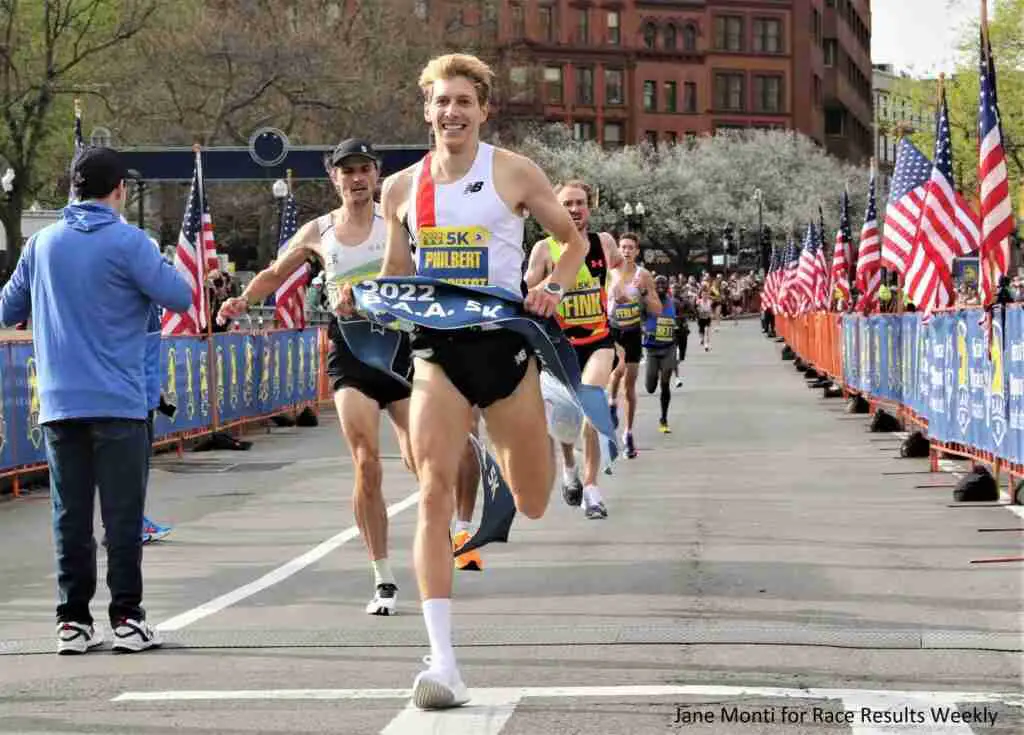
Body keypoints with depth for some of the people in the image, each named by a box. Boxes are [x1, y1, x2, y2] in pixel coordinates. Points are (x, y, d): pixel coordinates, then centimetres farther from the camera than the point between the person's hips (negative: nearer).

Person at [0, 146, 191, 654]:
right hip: (117, 402, -4)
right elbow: (180, 298, -7)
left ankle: (73, 620, 8)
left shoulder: (43, 243, 8)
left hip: (58, 403, 4)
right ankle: (126, 618, 2)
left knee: (70, 516, 8)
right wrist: (158, 271, 12)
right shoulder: (127, 242, -7)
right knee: (122, 515, 1)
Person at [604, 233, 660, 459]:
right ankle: (612, 403, -2)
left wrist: (645, 292, -20)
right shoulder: (608, 273, -5)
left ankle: (628, 433, 18)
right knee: (619, 367, -31)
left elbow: (657, 310, -5)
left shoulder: (644, 275, -4)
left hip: (632, 332, 1)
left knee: (630, 385, 7)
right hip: (611, 330, -1)